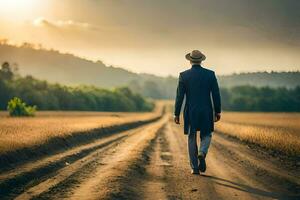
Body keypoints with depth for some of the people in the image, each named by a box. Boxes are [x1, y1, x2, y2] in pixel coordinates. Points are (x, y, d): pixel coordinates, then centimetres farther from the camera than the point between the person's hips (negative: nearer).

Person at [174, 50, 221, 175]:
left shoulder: (184, 75, -4)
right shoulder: (210, 74, -2)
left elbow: (179, 96, -5)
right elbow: (216, 95, -2)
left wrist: (176, 114, 1)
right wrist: (217, 112, 7)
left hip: (190, 113, 0)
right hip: (207, 112, 0)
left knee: (192, 139, 11)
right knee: (206, 136, 17)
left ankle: (195, 168, 9)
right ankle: (202, 153, -13)